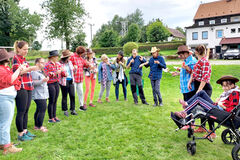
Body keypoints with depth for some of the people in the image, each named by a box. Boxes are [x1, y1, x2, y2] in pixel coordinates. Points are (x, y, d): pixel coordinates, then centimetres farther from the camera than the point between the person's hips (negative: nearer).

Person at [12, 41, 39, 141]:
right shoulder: (16, 58, -6)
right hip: (21, 88, -8)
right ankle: (20, 134, 8)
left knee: (26, 110, 12)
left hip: (28, 87, 8)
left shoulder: (24, 59, 19)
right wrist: (29, 69, -25)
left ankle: (25, 130, 22)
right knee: (21, 112, -2)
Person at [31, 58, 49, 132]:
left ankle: (37, 125, 22)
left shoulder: (41, 71, 19)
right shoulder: (34, 72, -13)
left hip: (43, 94, 10)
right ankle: (39, 126, -2)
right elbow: (33, 82, -23)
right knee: (42, 110, -11)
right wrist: (42, 81, -30)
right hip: (39, 95, -10)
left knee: (39, 110, 14)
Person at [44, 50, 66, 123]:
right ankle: (51, 118, 10)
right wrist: (55, 73, -21)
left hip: (56, 83, 6)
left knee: (55, 101, 11)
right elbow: (47, 76, -13)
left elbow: (63, 74, 12)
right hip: (50, 84, -6)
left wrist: (62, 71, -10)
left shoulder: (58, 64, 9)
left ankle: (54, 116, 21)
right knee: (51, 101, -1)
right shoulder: (47, 65, -9)